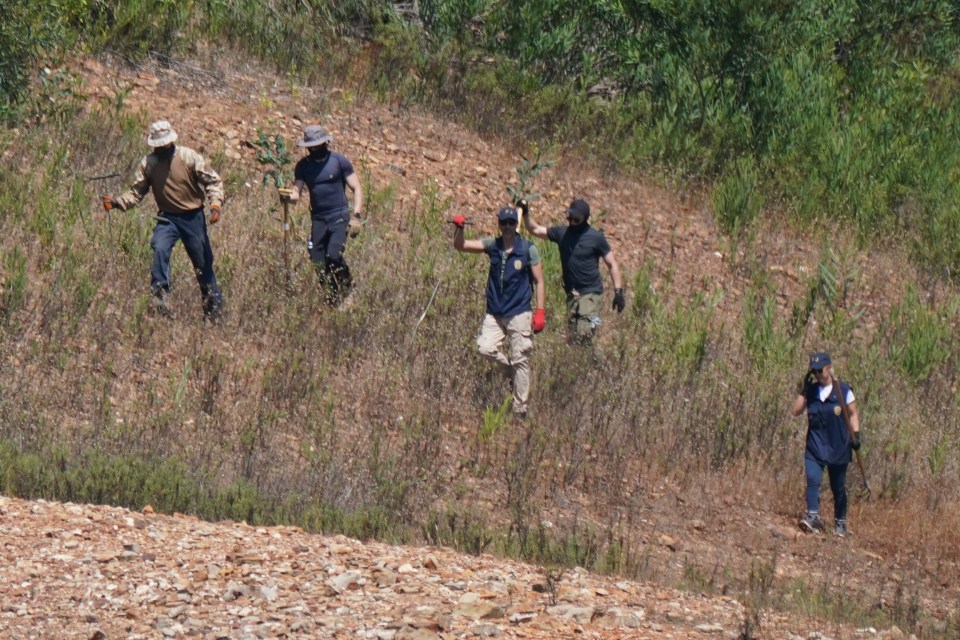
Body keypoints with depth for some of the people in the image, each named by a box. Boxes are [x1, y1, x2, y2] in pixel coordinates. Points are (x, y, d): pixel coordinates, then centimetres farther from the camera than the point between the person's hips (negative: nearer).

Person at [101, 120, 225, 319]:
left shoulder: (188, 157, -10)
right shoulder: (148, 163, -4)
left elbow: (212, 181, -6)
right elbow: (136, 192, -2)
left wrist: (215, 204, -21)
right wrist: (117, 202, -19)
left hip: (193, 217, -1)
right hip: (168, 218, 1)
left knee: (203, 262, 6)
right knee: (160, 249, -27)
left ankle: (214, 306, 22)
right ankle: (160, 294, -23)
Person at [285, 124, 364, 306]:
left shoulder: (339, 161, -2)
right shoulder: (303, 166, 7)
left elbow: (356, 189, 1)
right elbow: (296, 191, 2)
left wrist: (356, 216, -9)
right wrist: (291, 196, -23)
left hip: (339, 217, -4)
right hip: (318, 218, 4)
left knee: (334, 255, -20)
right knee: (318, 262, -3)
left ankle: (347, 286, 3)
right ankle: (331, 297, 10)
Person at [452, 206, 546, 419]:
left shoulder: (528, 249, -4)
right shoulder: (492, 245, 5)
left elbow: (539, 281, -1)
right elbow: (460, 246, 1)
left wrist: (540, 311, -9)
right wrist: (459, 228, -20)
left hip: (519, 314, -4)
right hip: (494, 313, 4)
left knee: (520, 361, -2)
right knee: (485, 348, -12)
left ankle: (520, 410, 4)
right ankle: (511, 371, 16)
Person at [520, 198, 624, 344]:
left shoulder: (596, 238, -6)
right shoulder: (562, 233, 7)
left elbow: (612, 264, -2)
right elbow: (535, 230, 16)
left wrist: (618, 292, -7)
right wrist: (525, 214, -1)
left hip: (591, 294, -5)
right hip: (572, 295, 5)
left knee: (583, 335, -19)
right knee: (574, 339, 3)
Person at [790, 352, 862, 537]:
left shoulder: (843, 390, -3)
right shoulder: (811, 391, 5)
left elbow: (853, 414, 3)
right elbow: (795, 412, 1)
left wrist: (855, 434, -8)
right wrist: (802, 391, -7)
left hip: (838, 447, -2)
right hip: (815, 446, 2)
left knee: (838, 487, 7)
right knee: (812, 481, -18)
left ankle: (840, 523, 20)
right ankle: (813, 518, -25)